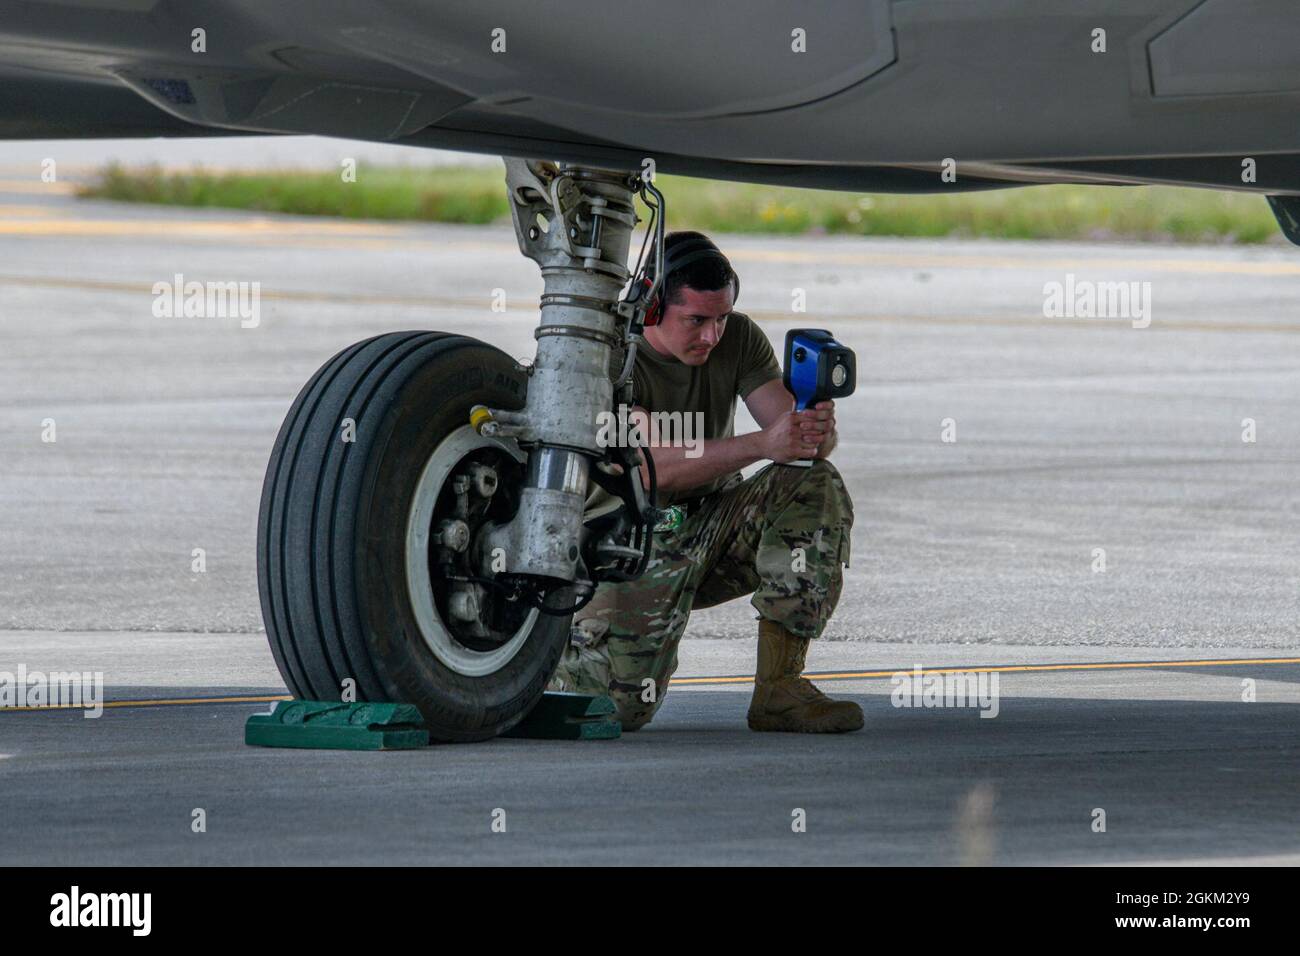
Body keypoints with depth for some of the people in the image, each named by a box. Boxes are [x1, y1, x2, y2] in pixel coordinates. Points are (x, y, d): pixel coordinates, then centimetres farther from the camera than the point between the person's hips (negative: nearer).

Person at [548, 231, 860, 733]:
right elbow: (651, 466, -34)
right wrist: (762, 445, -46)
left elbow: (797, 435, -10)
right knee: (622, 704, -23)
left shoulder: (738, 339, -3)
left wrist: (817, 432, -36)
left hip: (715, 525, 5)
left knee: (815, 487, -22)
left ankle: (778, 689, -20)